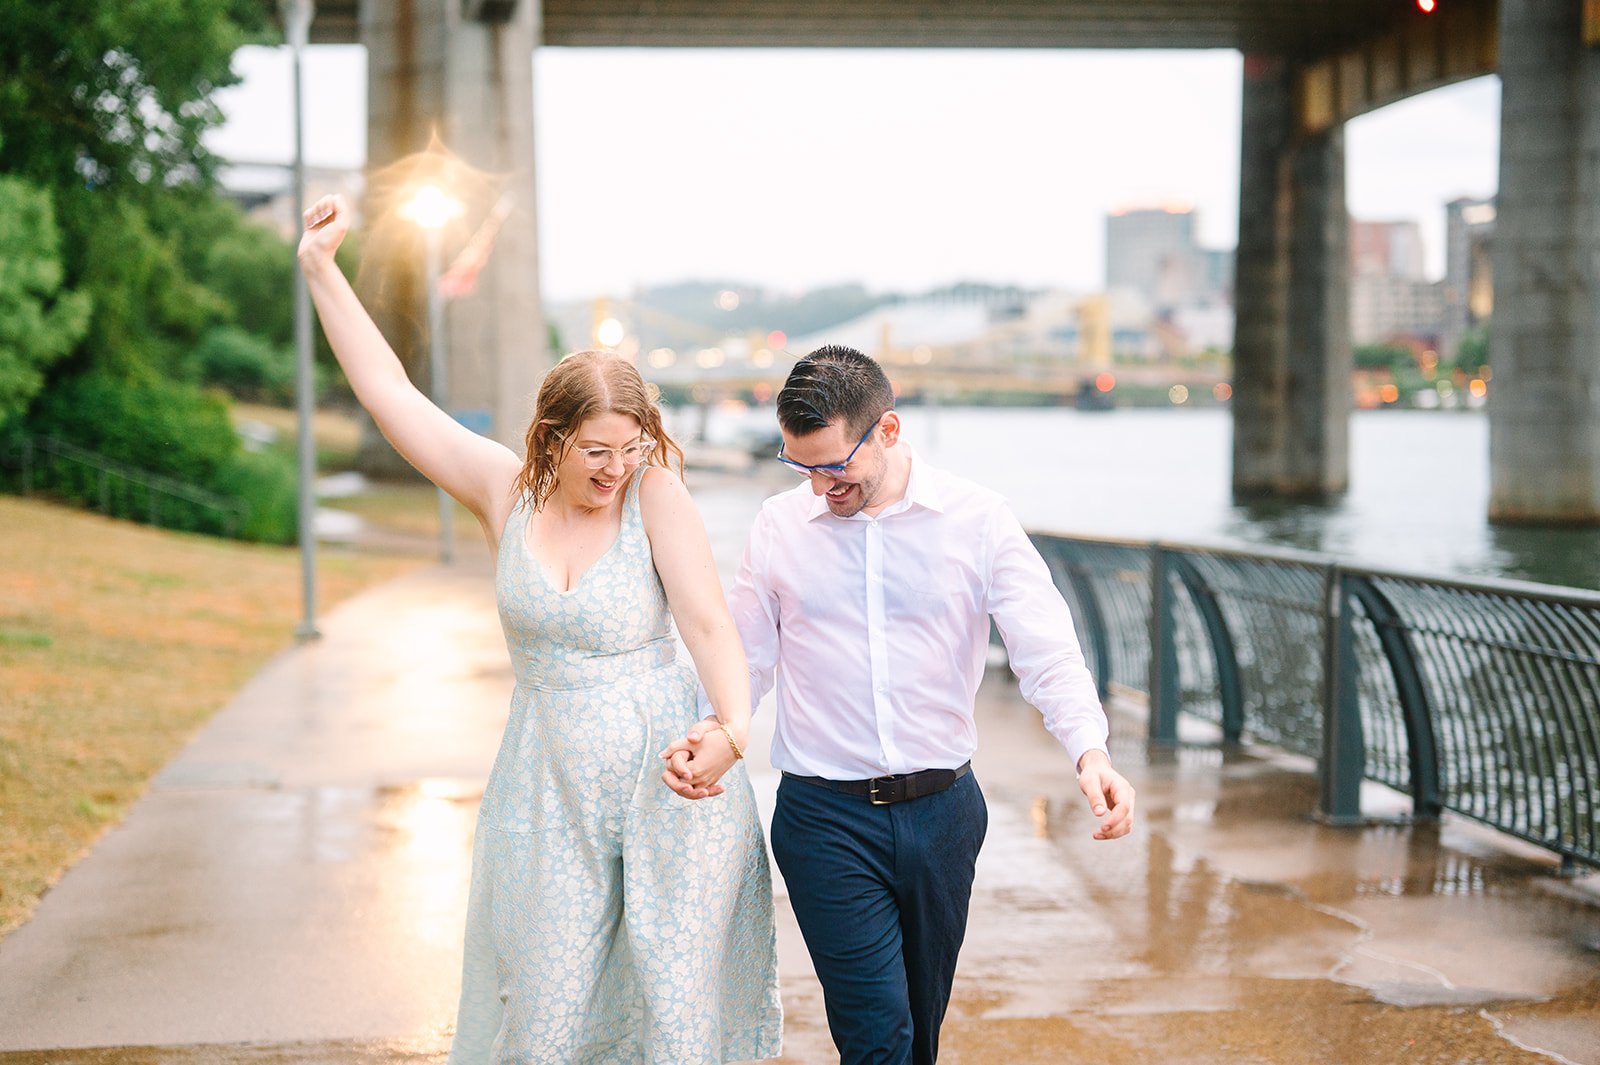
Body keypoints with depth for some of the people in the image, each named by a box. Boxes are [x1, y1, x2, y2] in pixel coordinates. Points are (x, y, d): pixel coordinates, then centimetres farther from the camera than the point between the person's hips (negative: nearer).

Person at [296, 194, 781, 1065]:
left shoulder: (655, 494, -10)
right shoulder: (505, 492, -1)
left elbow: (709, 625, -19)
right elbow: (388, 392, 1)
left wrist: (732, 730, -38)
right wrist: (322, 270, 0)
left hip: (669, 788, -3)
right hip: (548, 796, 3)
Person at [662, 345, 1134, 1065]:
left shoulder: (977, 521, -3)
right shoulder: (780, 526, 1)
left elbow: (1048, 653, -9)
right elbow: (745, 656, 6)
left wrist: (1089, 752, -26)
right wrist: (714, 731, -15)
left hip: (942, 810, 1)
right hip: (825, 817, -1)